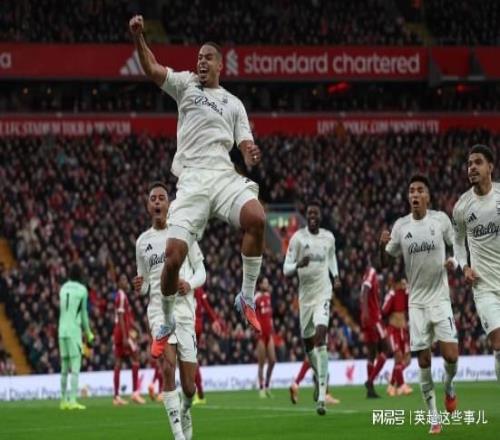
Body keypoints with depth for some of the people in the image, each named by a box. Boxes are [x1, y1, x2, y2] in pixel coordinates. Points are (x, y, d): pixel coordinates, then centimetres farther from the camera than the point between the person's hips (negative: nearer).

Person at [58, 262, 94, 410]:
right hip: (74, 331, -5)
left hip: (62, 331, 5)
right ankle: (72, 400, -13)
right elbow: (84, 313, 1)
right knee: (75, 366, -6)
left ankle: (64, 399, 14)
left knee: (64, 367, 11)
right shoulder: (82, 290, -3)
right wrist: (88, 332, 15)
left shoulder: (63, 288, 11)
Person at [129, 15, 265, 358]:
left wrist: (252, 155, -8)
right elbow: (152, 69, 3)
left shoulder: (234, 104, 23)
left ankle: (247, 298, -15)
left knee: (257, 218, -31)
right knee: (173, 256, -13)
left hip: (224, 175, 1)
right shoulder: (186, 84, 18)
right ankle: (167, 323, 12)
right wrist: (139, 37, -12)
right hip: (191, 180, -1)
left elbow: (245, 144, 16)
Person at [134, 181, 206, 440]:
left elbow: (201, 270, 7)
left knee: (188, 383, 0)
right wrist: (140, 286, -3)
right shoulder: (142, 241, 12)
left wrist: (191, 284, -14)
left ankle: (185, 412, 37)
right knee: (168, 366, -22)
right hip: (158, 310, 1)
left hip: (184, 309, -1)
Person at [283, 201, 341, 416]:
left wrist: (335, 275, 10)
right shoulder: (297, 238, -4)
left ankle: (321, 397, -24)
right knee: (308, 341, 12)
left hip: (323, 293, -1)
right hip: (305, 295, 1)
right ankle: (319, 376, 46)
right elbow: (286, 269, -6)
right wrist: (299, 264, -27)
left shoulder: (329, 237, 5)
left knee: (320, 337, -18)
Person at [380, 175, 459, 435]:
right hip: (417, 301, 1)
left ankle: (449, 387, 21)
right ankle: (433, 416, 8)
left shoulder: (441, 219, -3)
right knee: (423, 360, 0)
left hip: (440, 298, -1)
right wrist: (383, 246, -14)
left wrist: (454, 262, -10)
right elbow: (385, 262, 7)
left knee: (451, 355, -12)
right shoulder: (400, 226, 1)